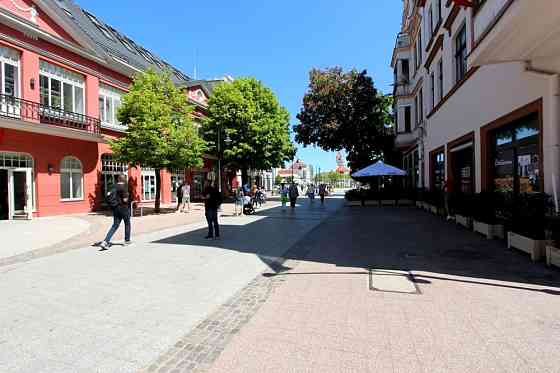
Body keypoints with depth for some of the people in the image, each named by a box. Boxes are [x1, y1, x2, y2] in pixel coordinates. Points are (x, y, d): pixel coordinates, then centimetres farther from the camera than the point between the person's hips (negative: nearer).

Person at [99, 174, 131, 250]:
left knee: (115, 225, 9)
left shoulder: (114, 186, 6)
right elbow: (125, 200, -19)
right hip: (123, 208, -6)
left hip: (115, 208, 6)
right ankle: (127, 241, 24)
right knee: (127, 224, 14)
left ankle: (105, 242, -3)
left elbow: (109, 196, 10)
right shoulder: (124, 187, -16)